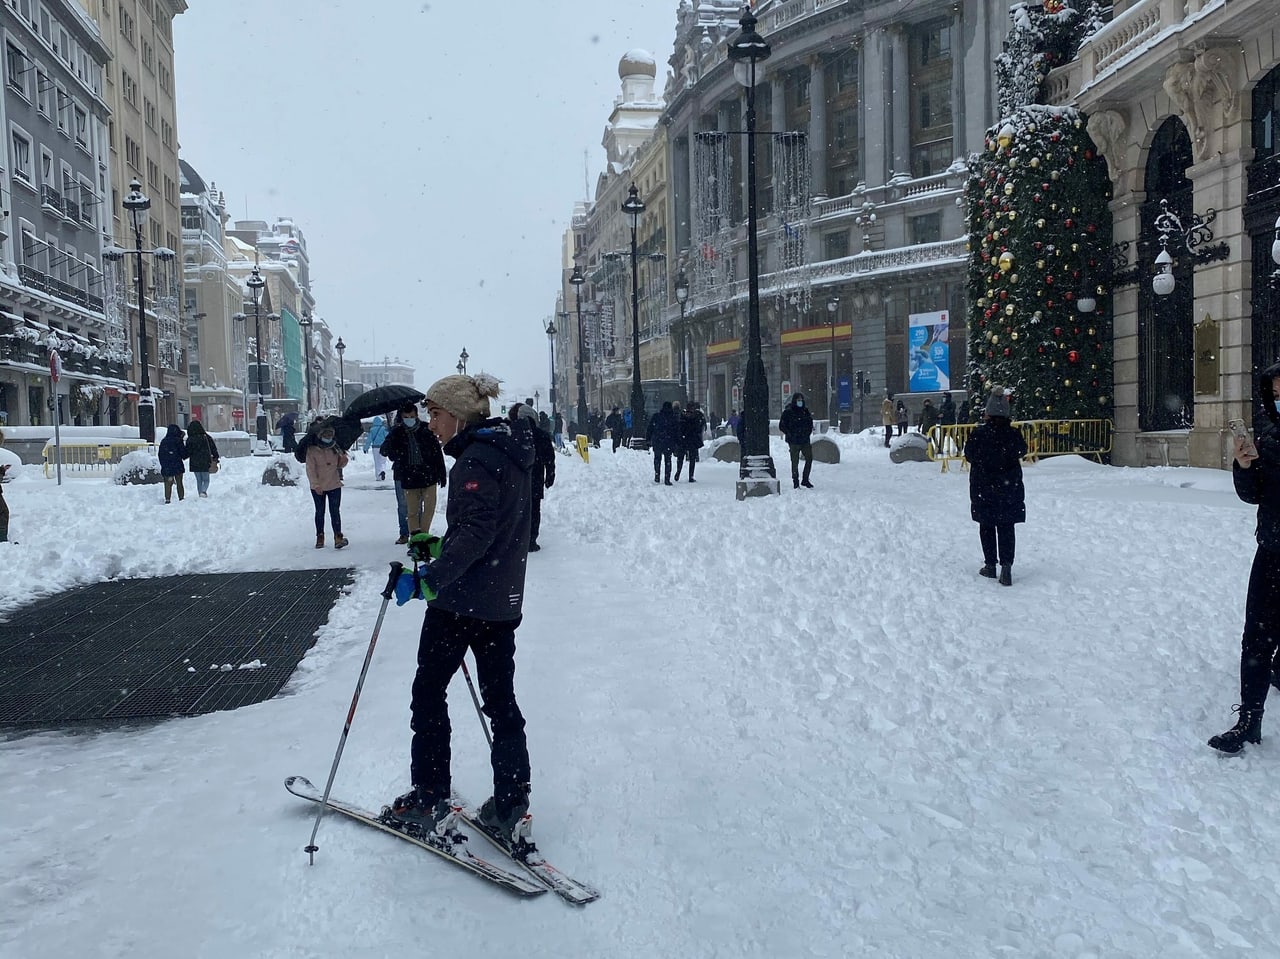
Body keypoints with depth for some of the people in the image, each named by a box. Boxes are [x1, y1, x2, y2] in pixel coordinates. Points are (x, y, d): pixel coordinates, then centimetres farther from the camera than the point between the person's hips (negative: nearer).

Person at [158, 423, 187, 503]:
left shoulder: (163, 441, 6)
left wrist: (163, 465, 18)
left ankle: (167, 499, 1)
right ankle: (181, 498, 8)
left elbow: (160, 455, 10)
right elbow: (183, 454, -6)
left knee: (168, 484, 6)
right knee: (179, 483, 7)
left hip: (166, 467, 3)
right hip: (177, 466, -3)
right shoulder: (178, 441, -9)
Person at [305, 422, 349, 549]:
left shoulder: (335, 448, 3)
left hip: (334, 485, 2)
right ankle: (320, 537, 20)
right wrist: (316, 485, -17)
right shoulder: (312, 449, -8)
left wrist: (343, 460, -9)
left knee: (335, 511, -6)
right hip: (318, 487, -1)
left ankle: (338, 537, -12)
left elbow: (340, 464, 15)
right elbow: (310, 469, -10)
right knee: (320, 512, 11)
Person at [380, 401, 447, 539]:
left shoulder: (426, 430, -2)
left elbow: (438, 453, 4)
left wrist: (442, 473, 4)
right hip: (408, 477, 0)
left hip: (428, 475, 0)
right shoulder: (397, 432, 0)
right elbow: (384, 451, -3)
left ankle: (423, 534, 19)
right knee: (412, 510, 2)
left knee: (429, 507, 4)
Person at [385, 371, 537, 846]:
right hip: (504, 601, 9)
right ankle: (511, 806, 15)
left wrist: (431, 577, -35)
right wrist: (438, 545, 23)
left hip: (462, 599, -9)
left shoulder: (476, 459, -16)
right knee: (501, 700, 12)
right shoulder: (511, 455, 12)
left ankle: (429, 799, 13)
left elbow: (475, 532, -28)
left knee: (428, 691, 7)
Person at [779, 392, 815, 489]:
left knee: (809, 458, 2)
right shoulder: (788, 412, -4)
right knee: (795, 462, -2)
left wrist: (808, 433, 7)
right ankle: (795, 482, 8)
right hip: (793, 442, -5)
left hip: (805, 440, 5)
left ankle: (805, 480, 14)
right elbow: (781, 426, -4)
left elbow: (810, 423, 21)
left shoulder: (805, 411, 11)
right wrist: (790, 434, -10)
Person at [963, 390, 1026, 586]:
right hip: (1009, 488, 1)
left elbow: (969, 456, -2)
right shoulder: (1013, 434, -10)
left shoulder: (977, 435, -15)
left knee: (987, 527, 12)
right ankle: (1006, 564, -5)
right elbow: (1022, 452, 8)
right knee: (1006, 527, 7)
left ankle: (990, 565, 16)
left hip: (983, 489, -1)